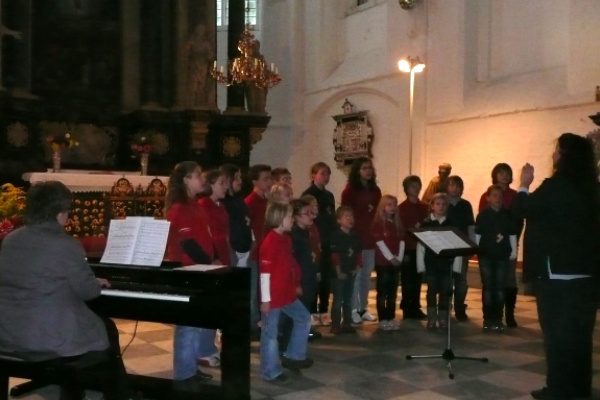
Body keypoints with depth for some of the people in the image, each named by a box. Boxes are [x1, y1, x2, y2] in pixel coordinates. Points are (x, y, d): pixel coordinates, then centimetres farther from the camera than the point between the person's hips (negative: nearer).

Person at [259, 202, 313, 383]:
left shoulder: (285, 239, 9)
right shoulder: (270, 243, -20)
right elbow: (265, 273, -21)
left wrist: (295, 285, 23)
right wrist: (265, 299, -20)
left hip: (287, 293, 10)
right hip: (273, 296, -9)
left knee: (304, 318, 18)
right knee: (270, 333, 2)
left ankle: (293, 356, 27)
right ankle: (271, 372, 13)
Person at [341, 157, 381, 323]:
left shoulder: (375, 190, 13)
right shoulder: (349, 190, -5)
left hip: (371, 237, 6)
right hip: (355, 237, -6)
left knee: (367, 275, 10)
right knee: (355, 275, -3)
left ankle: (363, 308, 20)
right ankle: (353, 310, 4)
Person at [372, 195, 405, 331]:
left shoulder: (397, 222, 14)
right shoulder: (378, 222, -4)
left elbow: (401, 241, 9)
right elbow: (380, 242, -11)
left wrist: (399, 257, -4)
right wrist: (390, 258, -14)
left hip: (396, 261, 6)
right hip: (383, 261, -6)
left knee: (393, 291, 8)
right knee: (382, 291, -3)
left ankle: (391, 318, 13)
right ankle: (382, 319, 0)